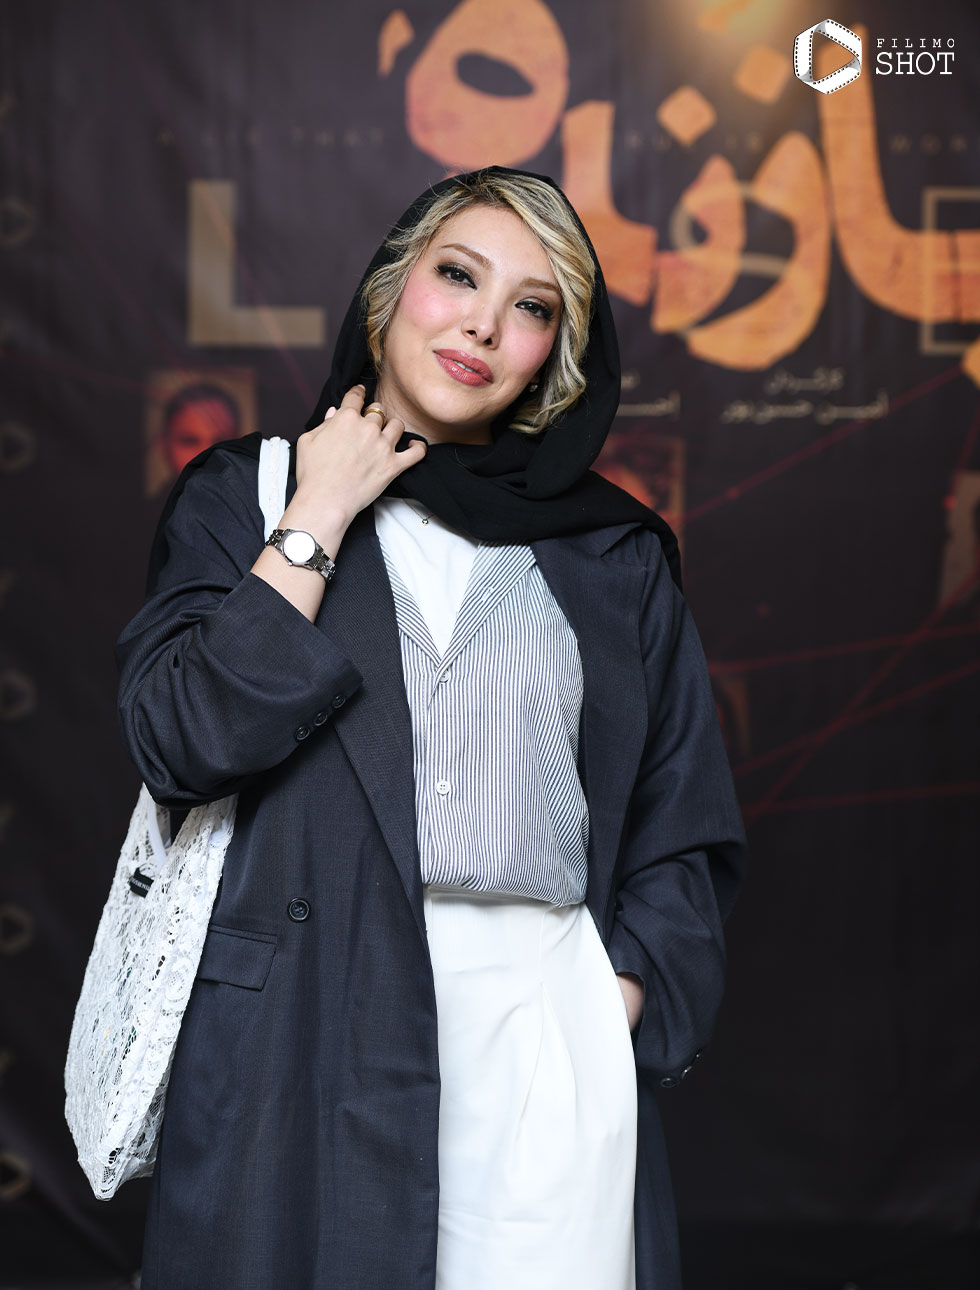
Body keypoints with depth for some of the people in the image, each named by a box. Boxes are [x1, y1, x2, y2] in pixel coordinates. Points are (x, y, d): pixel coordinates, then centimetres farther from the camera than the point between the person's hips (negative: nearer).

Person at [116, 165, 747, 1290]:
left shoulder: (615, 554, 12)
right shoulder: (243, 496, 8)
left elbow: (687, 831, 9)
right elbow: (181, 743, -8)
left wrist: (614, 1004, -6)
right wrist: (318, 521, -4)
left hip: (546, 1023, 2)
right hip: (299, 1036, -1)